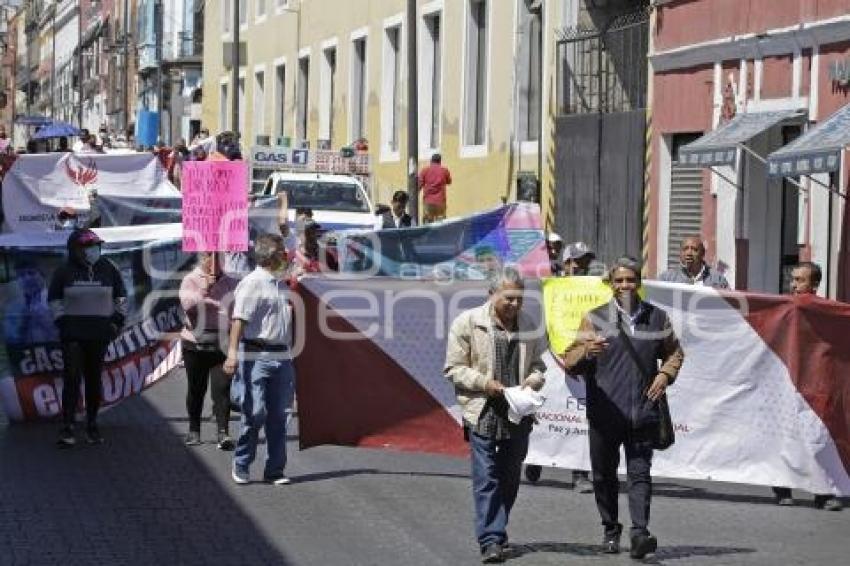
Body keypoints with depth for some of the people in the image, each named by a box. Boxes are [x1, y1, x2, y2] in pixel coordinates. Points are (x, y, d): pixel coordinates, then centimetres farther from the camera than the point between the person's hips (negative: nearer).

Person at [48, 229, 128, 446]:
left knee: (94, 379, 6)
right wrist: (61, 321, 4)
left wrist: (117, 321, 7)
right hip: (72, 333, -2)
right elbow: (54, 299, 13)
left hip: (99, 333, 2)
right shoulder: (65, 272, -1)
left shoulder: (108, 269, 3)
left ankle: (92, 425, 16)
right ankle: (67, 427, -8)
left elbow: (121, 297, 15)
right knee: (72, 377, -9)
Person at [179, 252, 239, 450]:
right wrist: (204, 290, -22)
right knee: (196, 388, 10)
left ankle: (223, 432, -13)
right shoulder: (190, 280, 3)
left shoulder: (230, 283, 8)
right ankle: (194, 430, 23)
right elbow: (187, 303, -12)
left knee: (221, 388, -10)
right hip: (195, 342, 0)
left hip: (221, 344, 0)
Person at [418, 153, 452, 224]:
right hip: (440, 201, 0)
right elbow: (449, 182, 19)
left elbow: (419, 185, -1)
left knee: (427, 222, 2)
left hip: (428, 201, 0)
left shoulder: (425, 170, 2)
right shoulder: (444, 170, 3)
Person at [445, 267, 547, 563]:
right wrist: (485, 383, -16)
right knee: (486, 478, -7)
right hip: (483, 412, -4)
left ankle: (496, 532, 25)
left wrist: (533, 380, -4)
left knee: (509, 478, 11)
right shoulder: (467, 322, -5)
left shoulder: (529, 326, 8)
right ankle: (490, 541, -6)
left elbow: (538, 364, 18)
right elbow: (454, 368, -3)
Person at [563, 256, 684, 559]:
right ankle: (611, 530, 21)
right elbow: (570, 362, 1)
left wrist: (665, 375, 4)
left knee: (640, 473, -8)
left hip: (642, 412, 0)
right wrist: (586, 352, -21)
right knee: (604, 475, 8)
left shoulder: (656, 318, 10)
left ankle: (640, 532, -15)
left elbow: (674, 353, 25)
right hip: (604, 413, 0)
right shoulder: (595, 318, 5)